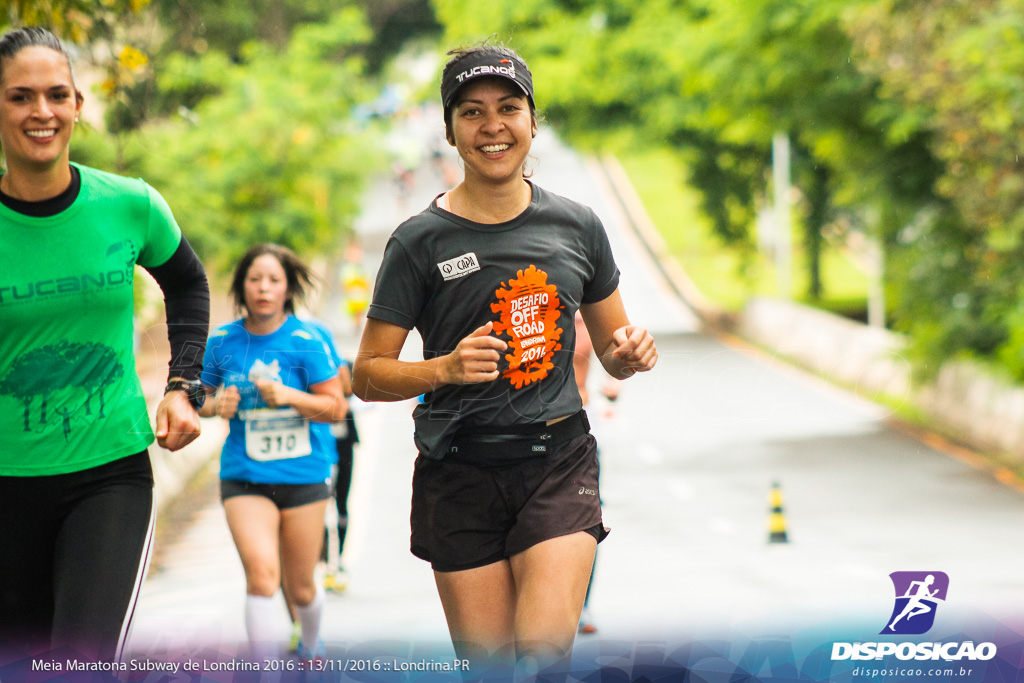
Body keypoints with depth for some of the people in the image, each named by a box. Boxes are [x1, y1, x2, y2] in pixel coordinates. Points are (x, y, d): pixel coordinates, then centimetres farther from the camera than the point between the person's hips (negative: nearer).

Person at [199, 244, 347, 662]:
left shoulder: (306, 339, -6)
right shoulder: (222, 341, 2)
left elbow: (336, 408, -5)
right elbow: (204, 398, 16)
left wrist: (289, 396, -21)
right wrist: (217, 405, -7)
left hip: (303, 475, -1)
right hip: (243, 477, 1)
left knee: (300, 588, 10)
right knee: (261, 572, -22)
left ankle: (311, 648, 42)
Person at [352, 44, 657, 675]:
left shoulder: (577, 226, 6)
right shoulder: (420, 241, -2)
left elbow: (612, 352, 17)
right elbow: (368, 375, -1)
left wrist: (631, 354, -6)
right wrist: (446, 368, -19)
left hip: (559, 462, 1)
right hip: (461, 473, -1)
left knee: (545, 647, -17)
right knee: (488, 664, 1)